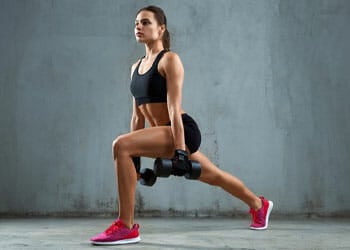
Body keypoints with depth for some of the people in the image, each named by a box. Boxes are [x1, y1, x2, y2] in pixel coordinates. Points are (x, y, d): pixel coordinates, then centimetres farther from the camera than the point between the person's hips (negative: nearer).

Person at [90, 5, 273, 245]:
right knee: (215, 177, 24)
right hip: (164, 133, 9)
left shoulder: (170, 59, -8)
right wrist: (134, 158, 14)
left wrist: (180, 150, -22)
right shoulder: (136, 67, 15)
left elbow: (174, 109, -17)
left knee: (120, 145, -27)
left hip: (183, 131, -9)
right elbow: (138, 115, 16)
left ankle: (126, 227, -22)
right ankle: (259, 205, 50)